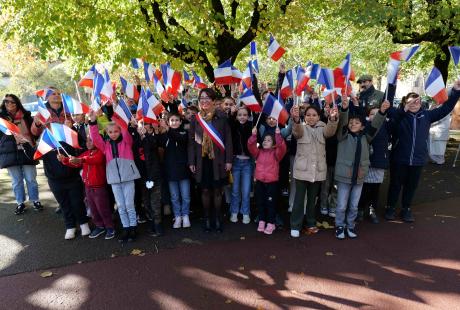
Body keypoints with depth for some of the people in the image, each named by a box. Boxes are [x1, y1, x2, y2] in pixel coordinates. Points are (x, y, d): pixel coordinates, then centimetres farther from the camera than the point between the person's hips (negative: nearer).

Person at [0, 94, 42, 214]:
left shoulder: (26, 116, 6)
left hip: (26, 151, 0)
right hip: (10, 153, 1)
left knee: (31, 179, 5)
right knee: (16, 181, 9)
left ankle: (35, 201, 18)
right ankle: (20, 203, 20)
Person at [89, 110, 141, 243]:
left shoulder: (126, 141, 4)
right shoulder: (106, 145, 10)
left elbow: (126, 131, -12)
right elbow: (95, 138, -1)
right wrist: (93, 122, -11)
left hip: (128, 176, -3)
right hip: (114, 178, 3)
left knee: (129, 204, 2)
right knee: (120, 206, 9)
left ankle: (133, 228, 14)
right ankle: (126, 228, 19)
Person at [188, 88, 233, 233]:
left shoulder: (221, 117, -3)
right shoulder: (195, 118, 4)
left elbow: (228, 139, -3)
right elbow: (191, 141, 5)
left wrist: (228, 160, -6)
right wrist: (191, 161, 2)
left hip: (218, 160, -2)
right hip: (202, 160, 2)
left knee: (217, 190, 8)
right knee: (205, 190, 10)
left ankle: (218, 219, 23)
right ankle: (207, 219, 26)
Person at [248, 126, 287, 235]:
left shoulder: (276, 153, 0)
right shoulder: (259, 152, 9)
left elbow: (282, 147, -20)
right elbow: (251, 146, -6)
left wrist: (278, 135, -31)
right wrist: (254, 135, -20)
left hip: (272, 182, -3)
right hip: (259, 181, 4)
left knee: (271, 203, 4)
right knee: (260, 202, 12)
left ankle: (270, 223, 15)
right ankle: (262, 221, 26)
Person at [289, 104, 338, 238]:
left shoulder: (322, 129, 6)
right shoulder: (301, 128, -1)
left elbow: (330, 131, -16)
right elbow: (296, 131, -25)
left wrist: (332, 118, -39)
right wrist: (296, 119, -49)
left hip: (318, 170, 3)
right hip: (302, 170, -2)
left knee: (312, 199, 15)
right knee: (299, 199, 1)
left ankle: (311, 223, 29)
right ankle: (295, 226, 13)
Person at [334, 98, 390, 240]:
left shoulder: (365, 137, 5)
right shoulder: (343, 136, -3)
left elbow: (375, 125, -7)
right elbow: (341, 123, -20)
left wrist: (382, 112, -24)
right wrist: (344, 109, -37)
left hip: (359, 177, 3)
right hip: (344, 176, -3)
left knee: (354, 206, 16)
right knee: (341, 206, 7)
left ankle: (350, 225, 34)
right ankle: (340, 226, 26)